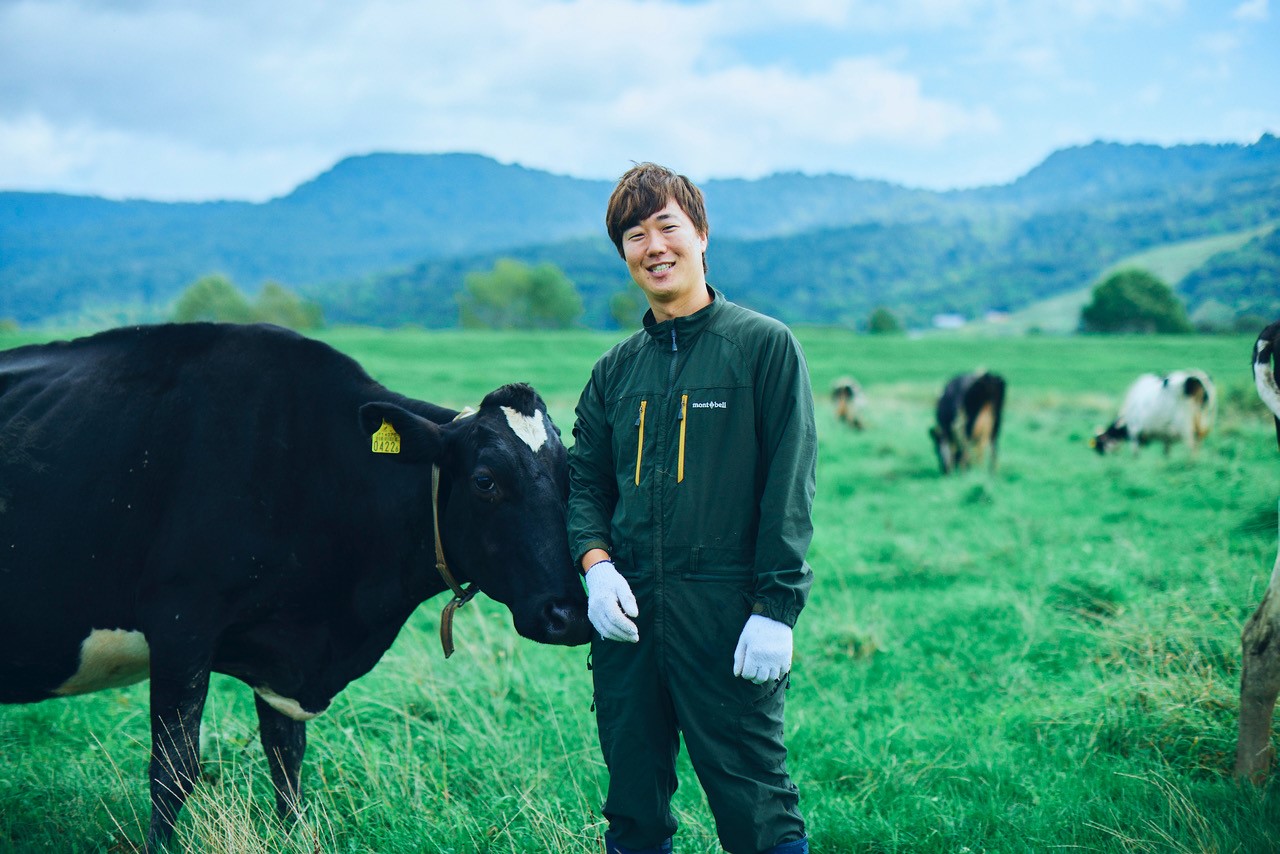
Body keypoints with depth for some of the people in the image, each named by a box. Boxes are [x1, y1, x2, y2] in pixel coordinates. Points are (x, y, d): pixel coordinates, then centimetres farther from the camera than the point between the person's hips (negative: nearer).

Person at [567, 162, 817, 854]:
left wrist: (776, 610, -12)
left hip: (726, 615, -5)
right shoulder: (616, 370, 14)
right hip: (626, 615, 5)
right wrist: (595, 561, -2)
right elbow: (585, 480, 18)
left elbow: (790, 485, -5)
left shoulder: (765, 345, -1)